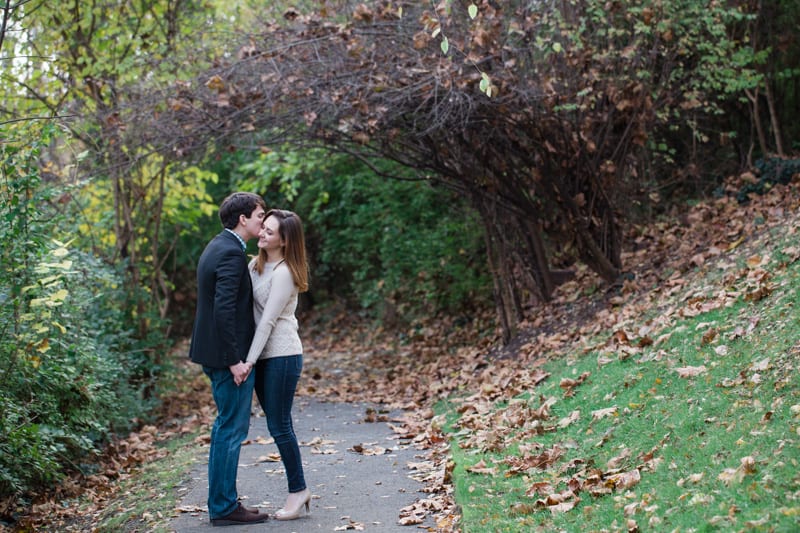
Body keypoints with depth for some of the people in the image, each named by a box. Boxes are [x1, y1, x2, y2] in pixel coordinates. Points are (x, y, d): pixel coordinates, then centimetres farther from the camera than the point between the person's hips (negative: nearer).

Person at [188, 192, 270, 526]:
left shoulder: (219, 247, 13)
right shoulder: (231, 253, -18)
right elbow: (224, 308, -25)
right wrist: (235, 360, -23)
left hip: (216, 353, 11)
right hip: (228, 355, -11)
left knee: (225, 426, 17)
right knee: (232, 428, -2)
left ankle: (221, 502, 26)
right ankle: (224, 507, 6)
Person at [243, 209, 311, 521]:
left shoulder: (284, 273, -15)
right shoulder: (256, 264, 9)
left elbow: (268, 321, -18)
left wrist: (249, 360, -18)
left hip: (281, 356, -8)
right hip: (263, 355, 8)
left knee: (279, 425, -2)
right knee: (278, 424, 12)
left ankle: (298, 490, 10)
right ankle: (297, 489, 21)